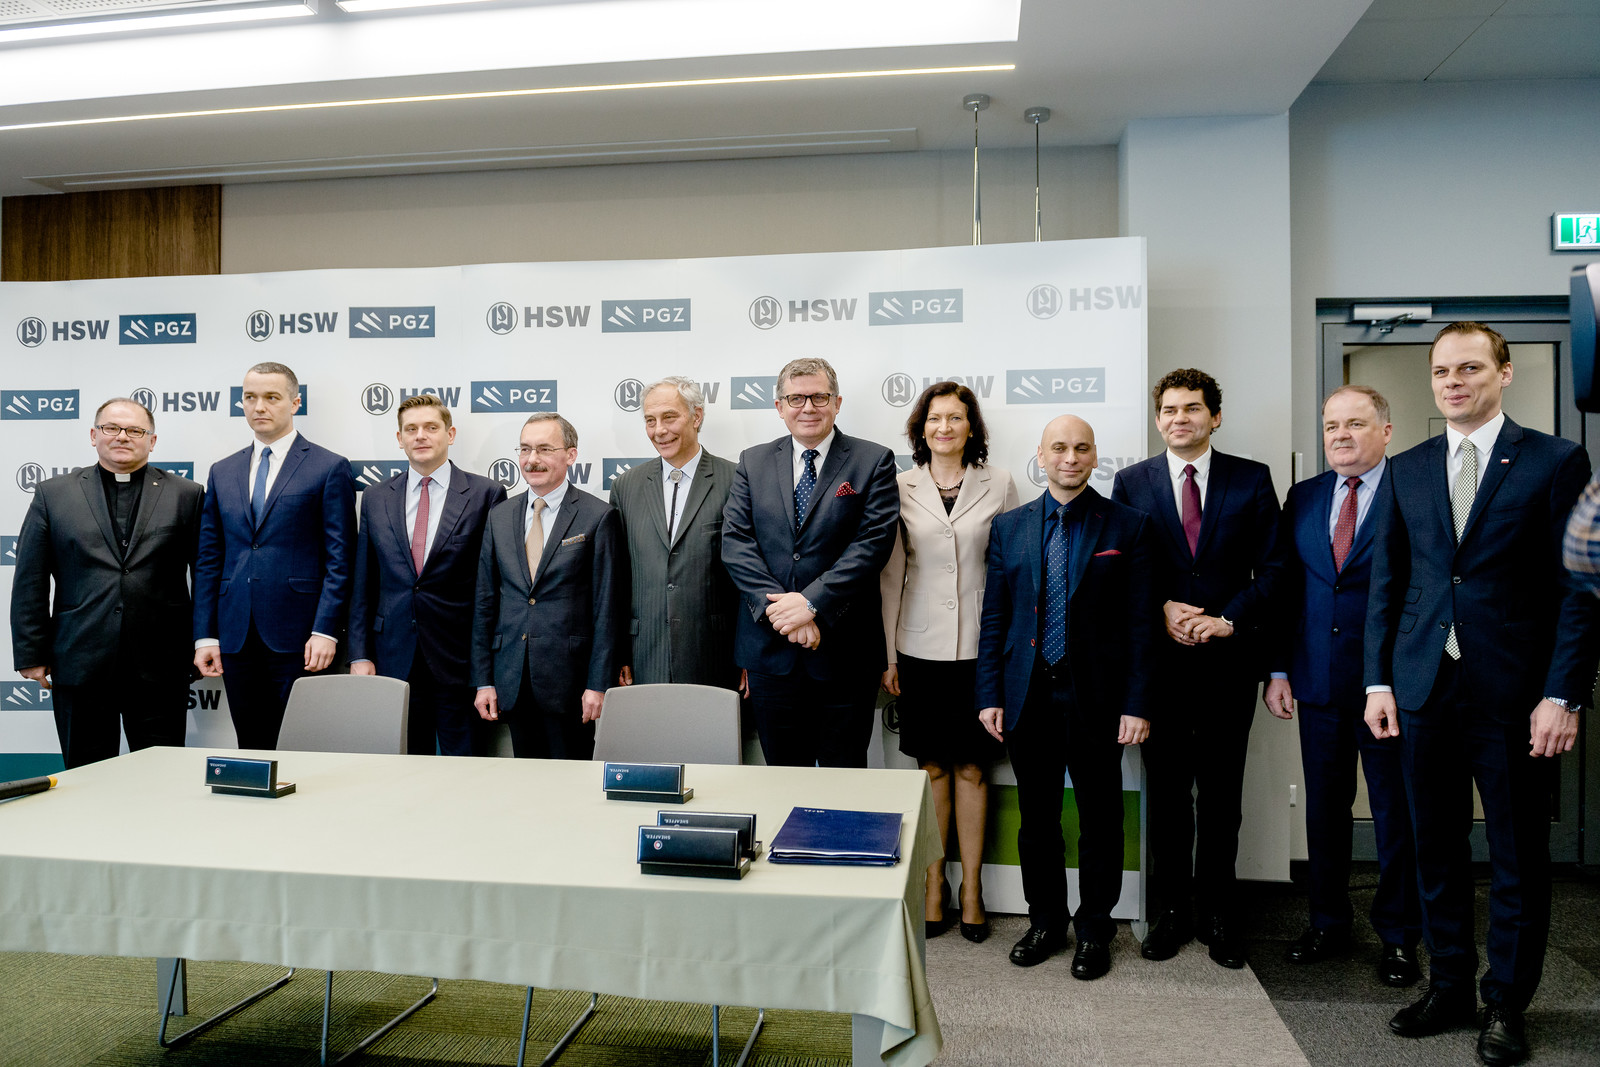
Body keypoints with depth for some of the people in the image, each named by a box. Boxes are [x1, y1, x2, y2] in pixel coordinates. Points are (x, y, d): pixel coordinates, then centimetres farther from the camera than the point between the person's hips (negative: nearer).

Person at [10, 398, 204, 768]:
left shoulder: (185, 495, 6)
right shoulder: (53, 494, 8)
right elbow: (29, 583, 7)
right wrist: (31, 654, 3)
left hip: (160, 669, -1)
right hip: (80, 666, 1)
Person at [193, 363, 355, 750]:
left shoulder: (330, 468, 0)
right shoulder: (222, 472, 15)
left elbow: (339, 560, -5)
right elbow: (208, 561, 14)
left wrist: (325, 631, -13)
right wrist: (205, 635, 7)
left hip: (298, 638, -4)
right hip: (236, 640, 5)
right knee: (251, 751, 9)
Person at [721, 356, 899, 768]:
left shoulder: (873, 461, 1)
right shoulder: (753, 462, 10)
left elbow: (873, 543, -9)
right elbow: (735, 542, 0)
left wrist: (812, 603, -17)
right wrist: (777, 606, -14)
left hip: (843, 651, -2)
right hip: (770, 649, 3)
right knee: (784, 775, 13)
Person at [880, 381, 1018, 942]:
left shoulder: (998, 485, 2)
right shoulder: (901, 488, 3)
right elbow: (891, 573, 5)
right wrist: (887, 653, 2)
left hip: (980, 647, 0)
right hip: (920, 648, 1)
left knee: (971, 768, 7)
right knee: (933, 767, 9)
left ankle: (971, 889, 21)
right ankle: (933, 885, 22)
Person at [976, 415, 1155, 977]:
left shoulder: (1128, 526, -1)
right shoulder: (1010, 526, 6)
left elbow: (1141, 623, -3)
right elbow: (994, 617, 7)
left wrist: (1137, 704, -8)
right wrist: (989, 695, 1)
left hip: (1096, 697, -2)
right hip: (1029, 695, 2)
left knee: (1100, 820, 9)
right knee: (1036, 819, 13)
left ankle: (1094, 930, 27)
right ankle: (1045, 921, 31)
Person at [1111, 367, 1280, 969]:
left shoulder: (1252, 480, 5)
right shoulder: (1131, 482, 6)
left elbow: (1271, 568, 2)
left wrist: (1229, 619, -10)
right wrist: (1161, 610, -9)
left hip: (1228, 657, 0)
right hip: (1159, 660, 0)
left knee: (1221, 793, 8)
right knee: (1167, 790, 7)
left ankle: (1217, 914, 22)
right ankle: (1171, 913, 20)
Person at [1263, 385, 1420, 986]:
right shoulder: (1304, 498, 9)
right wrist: (1278, 671, 5)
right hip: (1319, 686, 4)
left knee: (1395, 812, 8)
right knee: (1324, 808, 14)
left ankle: (1398, 936, 24)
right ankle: (1328, 925, 29)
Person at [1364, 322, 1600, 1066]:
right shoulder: (1406, 469, 9)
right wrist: (1378, 680, 4)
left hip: (1515, 696, -3)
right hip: (1424, 690, 3)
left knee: (1518, 858, 9)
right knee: (1436, 850, 12)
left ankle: (1506, 1005, 25)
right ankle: (1449, 989, 28)